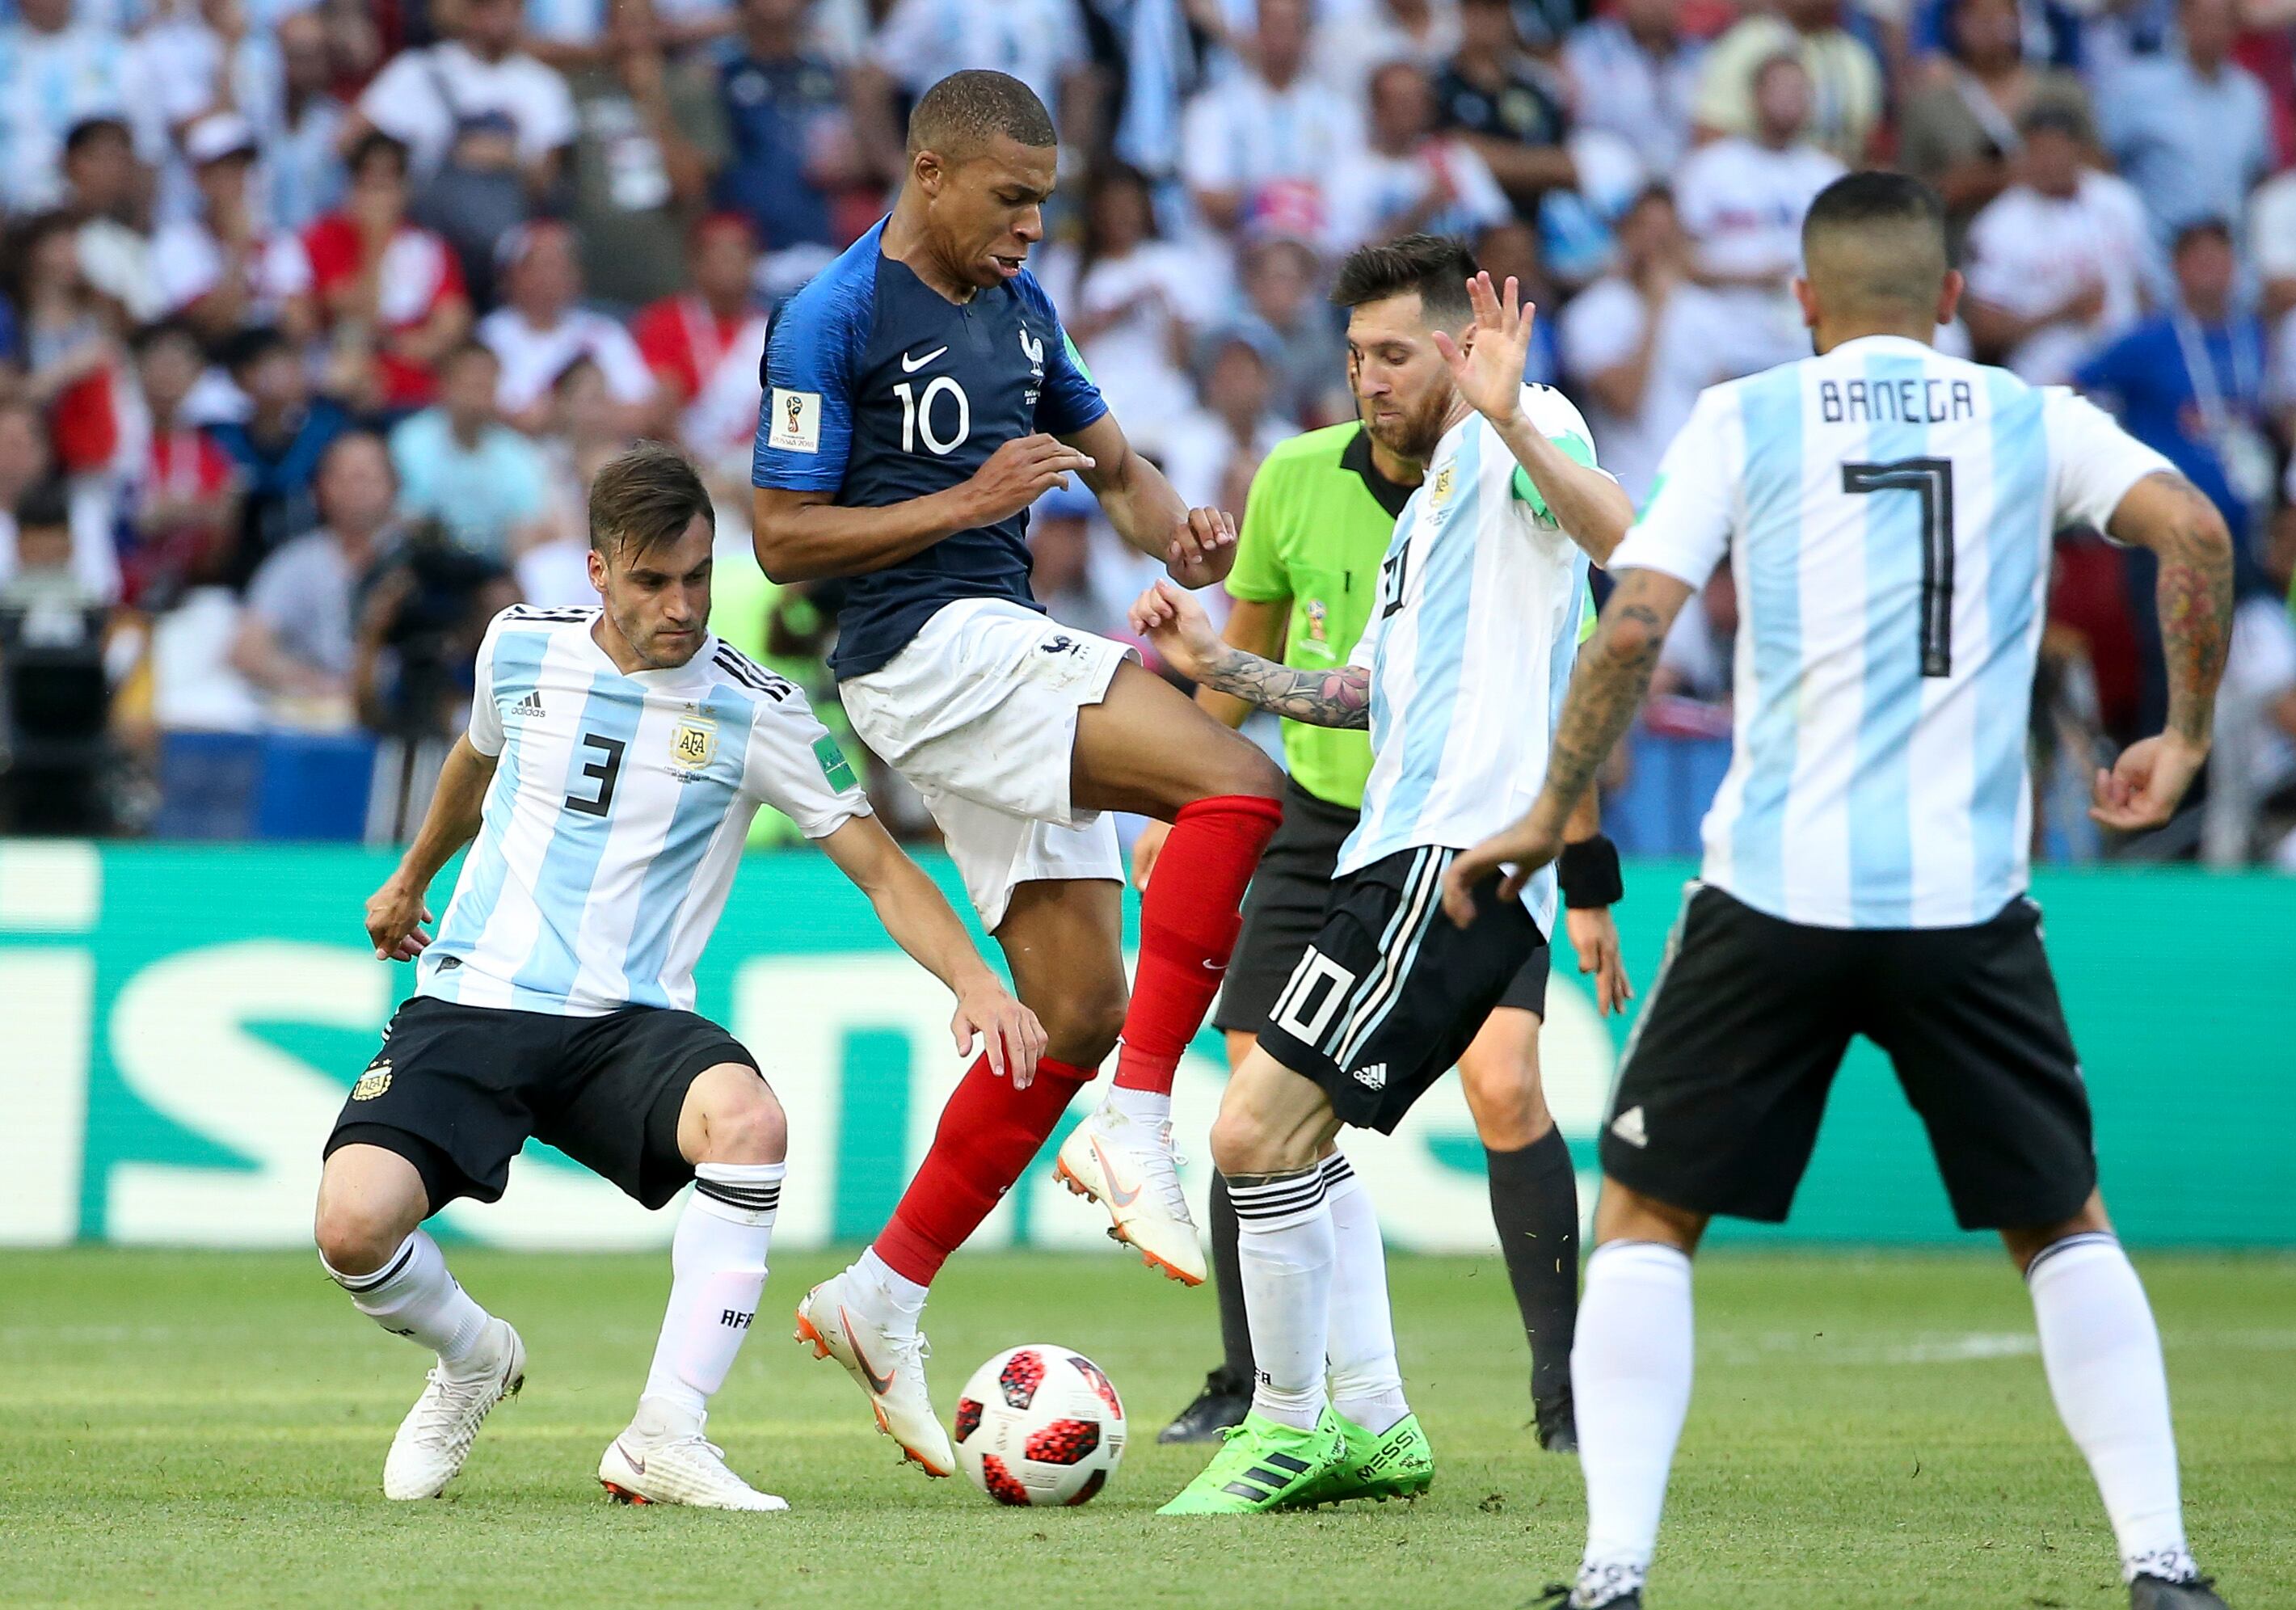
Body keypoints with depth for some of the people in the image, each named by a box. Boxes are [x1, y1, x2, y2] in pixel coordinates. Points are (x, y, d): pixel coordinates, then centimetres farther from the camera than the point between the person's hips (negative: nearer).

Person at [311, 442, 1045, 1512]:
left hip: (628, 1024, -1)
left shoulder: (755, 712, -4)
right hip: (471, 1002, 1)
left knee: (748, 1117, -37)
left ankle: (665, 1437, -26)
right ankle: (472, 1360, 13)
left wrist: (975, 982, -21)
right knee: (353, 1224, -24)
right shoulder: (520, 648, 4)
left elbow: (880, 870, -3)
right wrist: (412, 878, 44)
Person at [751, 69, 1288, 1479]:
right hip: (929, 652, -9)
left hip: (1010, 651, 9)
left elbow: (1114, 462, 23)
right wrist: (969, 503, -16)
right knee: (1238, 787, -24)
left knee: (1078, 1008, 5)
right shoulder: (830, 322, -9)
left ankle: (884, 1298, 12)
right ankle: (1136, 1127, -21)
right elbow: (784, 539, -9)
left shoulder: (1017, 302, 15)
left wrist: (1174, 529, 0)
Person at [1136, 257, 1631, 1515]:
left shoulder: (1514, 435, -3)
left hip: (1458, 853, -11)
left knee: (1255, 1131, -14)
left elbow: (1617, 534, -25)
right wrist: (1218, 667, 28)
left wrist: (1512, 422, -38)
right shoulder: (1425, 507, 27)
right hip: (1400, 848, 11)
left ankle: (1288, 1424, -1)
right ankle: (1369, 1424, 24)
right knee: (1299, 1133, 20)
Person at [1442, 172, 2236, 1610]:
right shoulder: (2032, 421, 8)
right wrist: (2185, 738, 6)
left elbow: (1633, 627, -4)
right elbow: (2194, 532, -7)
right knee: (2063, 1225, 17)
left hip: (1775, 888, -1)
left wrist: (1549, 818, 6)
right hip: (1969, 899, 1)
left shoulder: (1745, 422, 5)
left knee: (1646, 1220, 11)